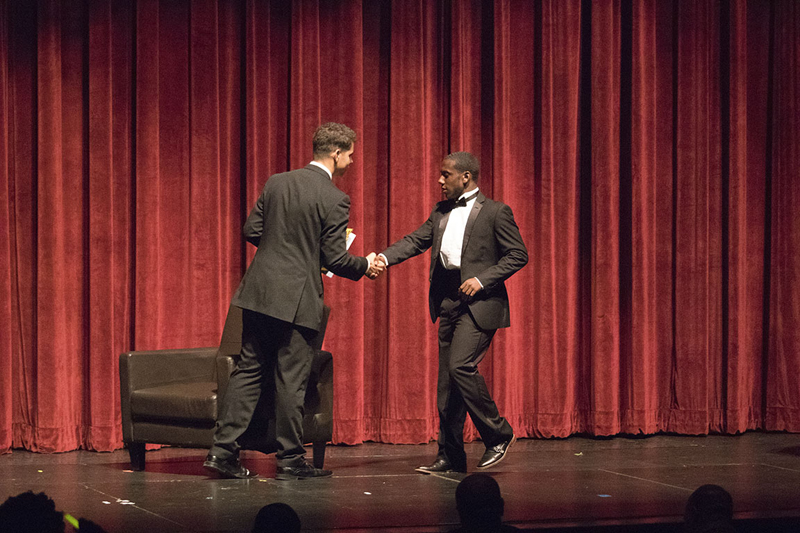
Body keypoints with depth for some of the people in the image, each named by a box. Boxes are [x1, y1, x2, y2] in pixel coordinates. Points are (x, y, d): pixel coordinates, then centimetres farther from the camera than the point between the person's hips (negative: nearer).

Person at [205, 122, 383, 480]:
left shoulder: (276, 183, 6)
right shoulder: (334, 199, -11)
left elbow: (251, 230, 10)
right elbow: (335, 259, -10)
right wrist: (365, 266, 8)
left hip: (260, 290, 6)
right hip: (297, 299, -5)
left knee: (249, 370, 10)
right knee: (290, 380, 2)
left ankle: (223, 449, 5)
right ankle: (290, 460, 10)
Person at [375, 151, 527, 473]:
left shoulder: (495, 212, -4)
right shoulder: (441, 212, 16)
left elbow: (518, 255, -6)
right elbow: (417, 240, 9)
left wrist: (482, 279, -16)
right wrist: (385, 258, -8)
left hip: (479, 302, -7)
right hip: (449, 302, 7)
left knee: (461, 365, -21)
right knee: (447, 382, 7)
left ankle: (498, 434, -4)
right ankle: (450, 458, 13)